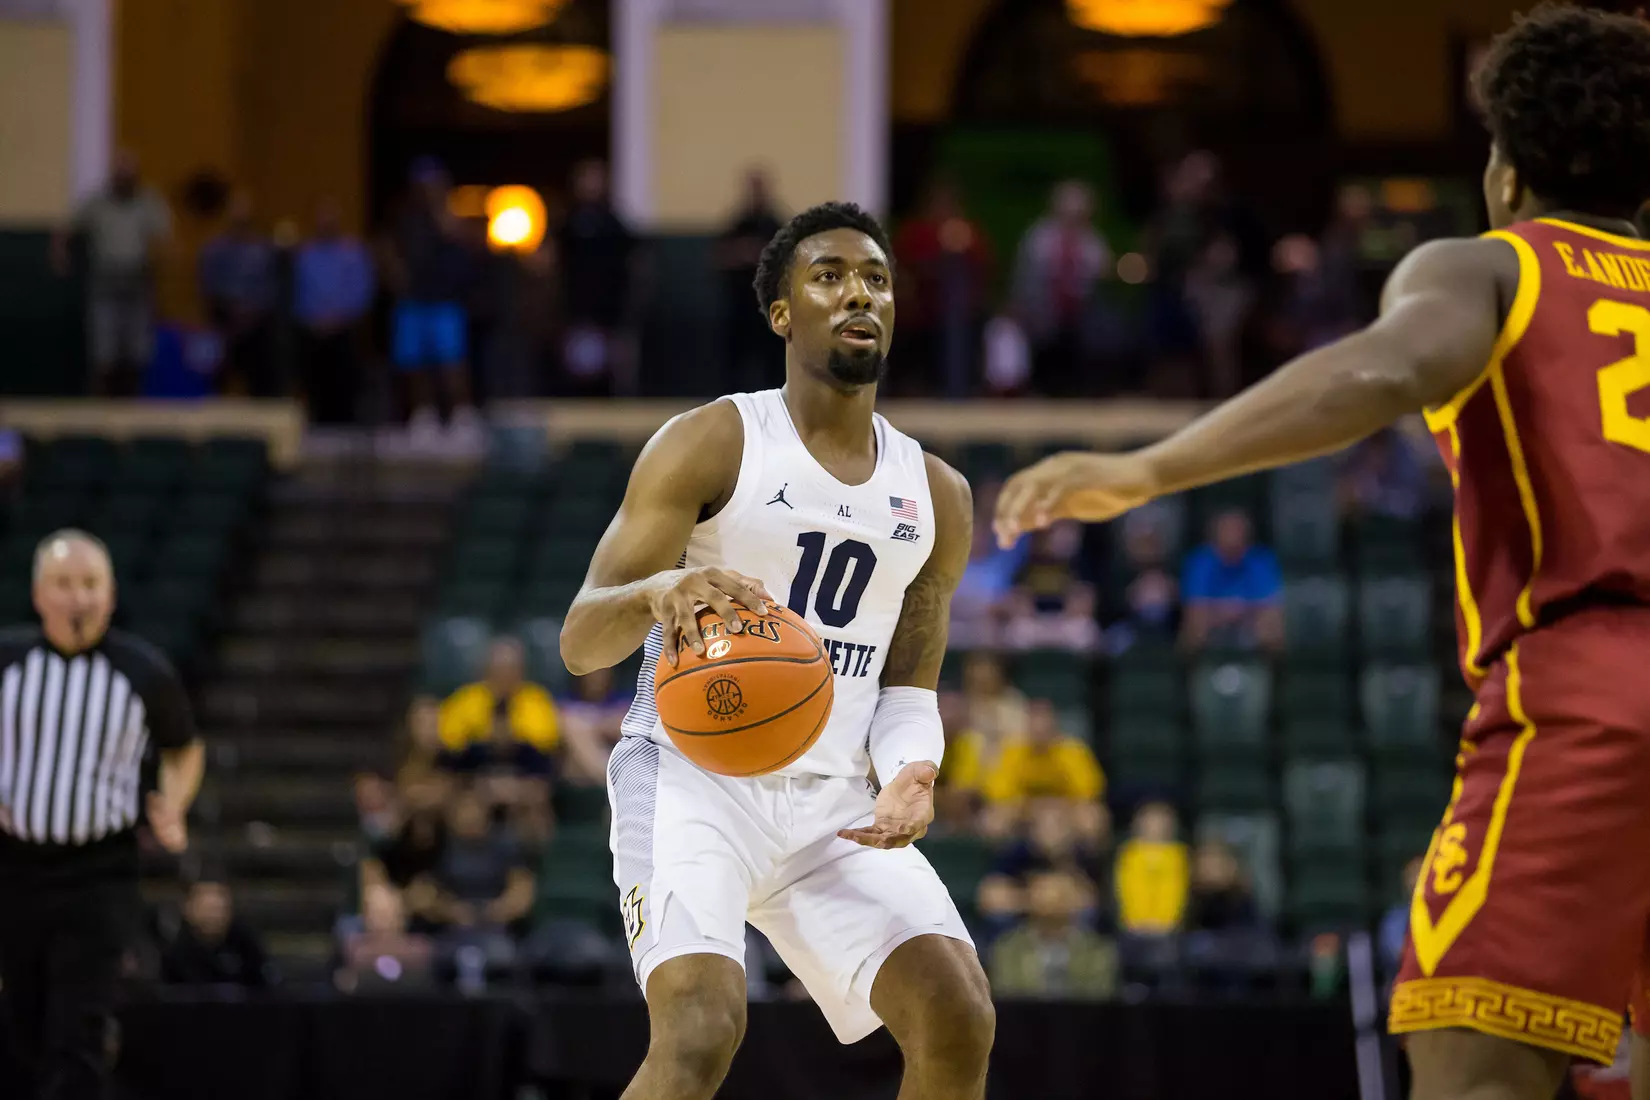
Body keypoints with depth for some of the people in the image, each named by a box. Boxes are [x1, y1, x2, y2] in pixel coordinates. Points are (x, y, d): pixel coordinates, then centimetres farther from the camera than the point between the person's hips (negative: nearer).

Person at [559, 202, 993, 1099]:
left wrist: (911, 772, -6)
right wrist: (656, 593, -32)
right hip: (691, 775, -5)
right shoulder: (710, 445, -4)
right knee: (702, 1027, -28)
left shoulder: (937, 496, 12)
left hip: (831, 803, 5)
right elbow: (579, 641, -8)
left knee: (959, 1019, -12)